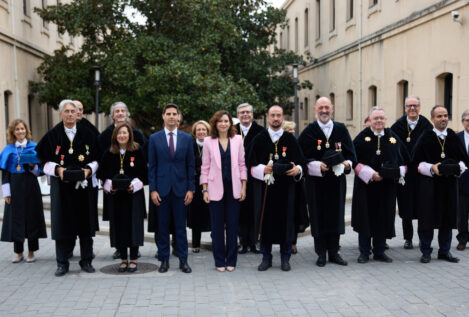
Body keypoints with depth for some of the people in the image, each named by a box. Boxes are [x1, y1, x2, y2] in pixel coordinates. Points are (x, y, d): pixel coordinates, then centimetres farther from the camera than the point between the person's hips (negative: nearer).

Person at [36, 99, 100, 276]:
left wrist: (88, 170, -10)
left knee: (85, 221, 4)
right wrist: (58, 169, -14)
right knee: (62, 223, 2)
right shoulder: (52, 136, 3)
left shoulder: (87, 135, 5)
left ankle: (86, 260, 15)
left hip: (84, 184, 1)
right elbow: (45, 160, 3)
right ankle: (62, 263, 10)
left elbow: (96, 158, 8)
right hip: (61, 184, -1)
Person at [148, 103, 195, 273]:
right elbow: (151, 166, 3)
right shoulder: (154, 138, 4)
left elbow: (190, 165, 6)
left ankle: (183, 260, 13)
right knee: (162, 226, 5)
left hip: (180, 188, 0)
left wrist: (190, 189, -1)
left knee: (180, 226, 5)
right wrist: (152, 189, -4)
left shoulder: (187, 138, 6)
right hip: (162, 189, 0)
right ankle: (164, 259, 15)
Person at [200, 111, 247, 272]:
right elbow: (205, 167, 4)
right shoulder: (208, 141, 3)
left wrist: (243, 187, 2)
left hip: (233, 188, 1)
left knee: (232, 225, 4)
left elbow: (242, 164, 8)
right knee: (217, 226, 3)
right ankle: (219, 261, 14)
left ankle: (231, 261, 15)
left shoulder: (237, 139, 7)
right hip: (216, 188, -1)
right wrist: (205, 190, -2)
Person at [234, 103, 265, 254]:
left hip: (255, 177, -1)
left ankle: (253, 242, 13)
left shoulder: (260, 131, 0)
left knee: (255, 210, 3)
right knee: (241, 210, 6)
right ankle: (243, 242, 15)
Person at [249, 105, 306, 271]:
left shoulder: (290, 139, 7)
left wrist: (297, 169, -15)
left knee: (286, 220, 3)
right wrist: (263, 169, -16)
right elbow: (252, 164, 2)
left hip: (285, 189, 1)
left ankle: (285, 258, 15)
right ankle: (266, 257, 15)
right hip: (265, 188, 0)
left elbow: (300, 162, 6)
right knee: (266, 220, 3)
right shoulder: (259, 139, 5)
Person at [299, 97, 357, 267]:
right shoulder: (308, 131, -1)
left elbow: (351, 153, 9)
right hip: (316, 181, -2)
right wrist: (317, 166, -18)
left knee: (336, 214, 7)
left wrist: (347, 163, -11)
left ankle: (334, 252, 18)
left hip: (337, 180, 3)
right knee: (318, 216, 2)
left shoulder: (341, 130, 7)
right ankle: (321, 254, 13)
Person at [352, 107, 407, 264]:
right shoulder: (362, 137, -3)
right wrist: (371, 174, -16)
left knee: (384, 218, 7)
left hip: (387, 185, 3)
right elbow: (355, 160, -7)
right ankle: (364, 252, 12)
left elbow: (403, 158, 12)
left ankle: (379, 251, 19)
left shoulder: (393, 137, 7)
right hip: (366, 184, -3)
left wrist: (399, 172, -6)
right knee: (366, 217, 2)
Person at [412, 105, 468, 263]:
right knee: (428, 216, 0)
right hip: (429, 183, -3)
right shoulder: (425, 137, -2)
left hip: (450, 183, 3)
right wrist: (431, 168, -17)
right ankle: (426, 252, 12)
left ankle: (444, 251, 20)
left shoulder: (454, 137, 8)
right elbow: (416, 161, -2)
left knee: (448, 217, 8)